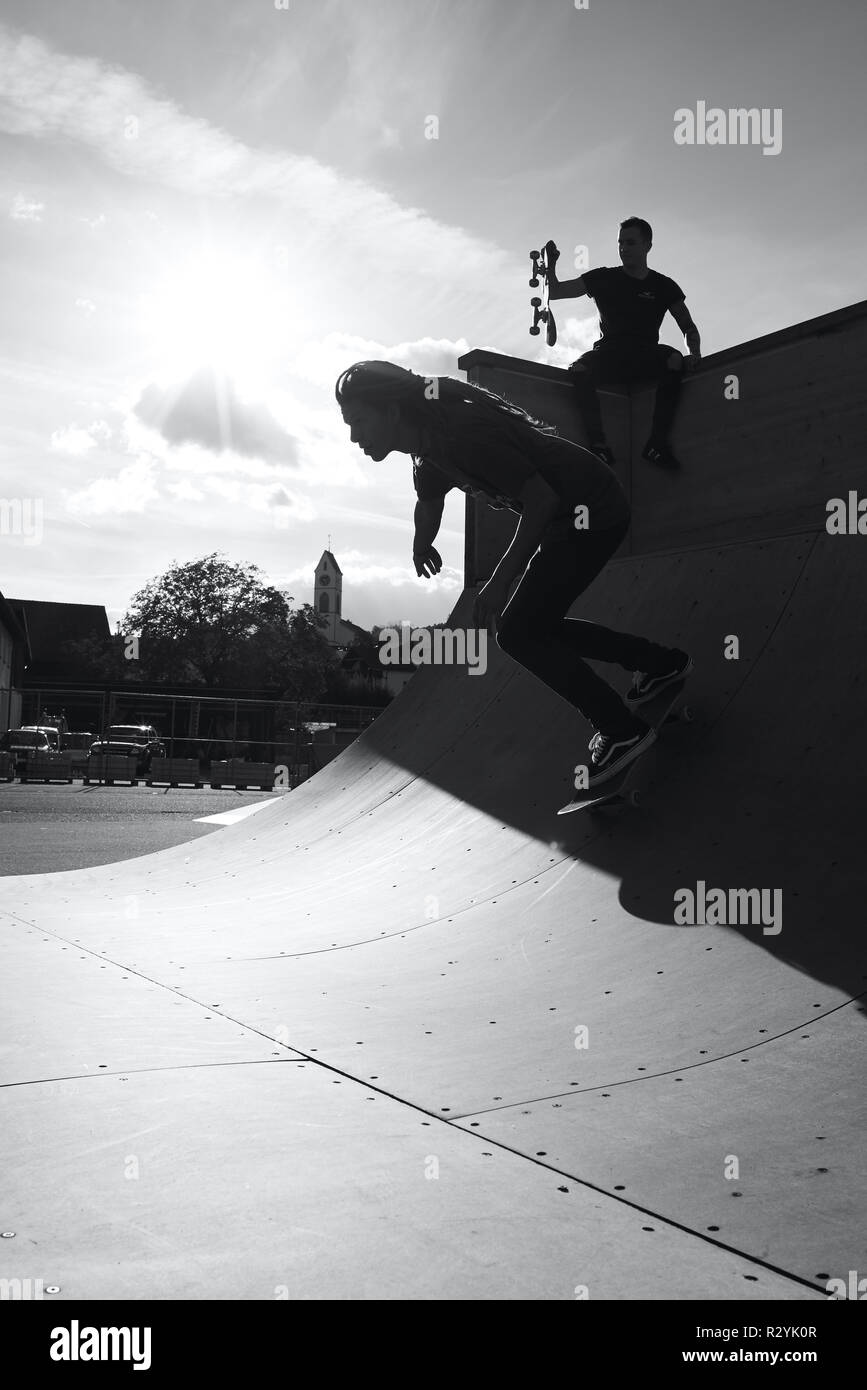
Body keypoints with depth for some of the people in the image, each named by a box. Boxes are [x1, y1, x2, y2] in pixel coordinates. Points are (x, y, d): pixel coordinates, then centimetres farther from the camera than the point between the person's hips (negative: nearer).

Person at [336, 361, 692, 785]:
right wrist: (421, 546, 45)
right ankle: (660, 662, 27)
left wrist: (499, 582, -28)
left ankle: (620, 729, -1)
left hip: (593, 511, -10)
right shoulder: (428, 451, 5)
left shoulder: (464, 432, -25)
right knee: (534, 626, 15)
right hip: (569, 514, 10)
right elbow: (428, 504, 29)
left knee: (519, 633, -10)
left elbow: (542, 498, -29)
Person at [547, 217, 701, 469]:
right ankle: (599, 446, -41)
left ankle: (656, 444, -36)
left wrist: (694, 354, -7)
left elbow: (689, 327, 13)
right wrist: (551, 265, -10)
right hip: (609, 353, 0)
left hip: (646, 356, 0)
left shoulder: (663, 286, 12)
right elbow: (554, 292, 8)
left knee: (674, 359, -34)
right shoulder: (604, 278, 11)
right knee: (578, 370, -33)